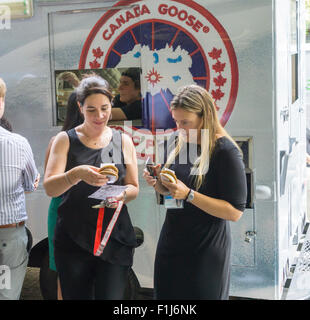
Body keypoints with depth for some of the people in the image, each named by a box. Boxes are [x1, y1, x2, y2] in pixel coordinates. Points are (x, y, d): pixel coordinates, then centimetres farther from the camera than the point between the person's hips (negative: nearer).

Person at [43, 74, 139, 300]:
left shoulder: (123, 141, 7)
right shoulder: (65, 140, 2)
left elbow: (134, 188, 11)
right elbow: (50, 188, -8)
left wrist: (121, 195, -13)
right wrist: (76, 174, -28)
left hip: (115, 238, 1)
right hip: (73, 238, 0)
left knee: (111, 295, -4)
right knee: (75, 295, 8)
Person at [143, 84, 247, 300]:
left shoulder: (225, 151, -16)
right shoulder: (177, 144, 5)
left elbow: (235, 211, -18)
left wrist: (188, 194, -24)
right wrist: (158, 183, -5)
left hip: (206, 250, -6)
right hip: (171, 242, 7)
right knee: (166, 293, 15)